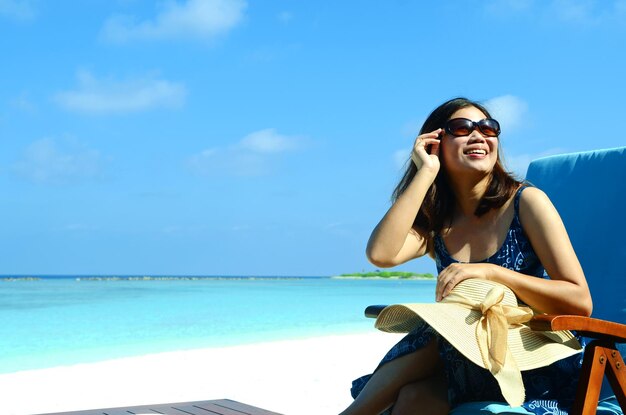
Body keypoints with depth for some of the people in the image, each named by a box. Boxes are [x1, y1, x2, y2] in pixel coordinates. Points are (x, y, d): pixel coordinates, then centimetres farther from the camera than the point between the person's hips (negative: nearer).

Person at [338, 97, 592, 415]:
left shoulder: (526, 201, -5)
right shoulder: (435, 225, 6)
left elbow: (580, 302, -12)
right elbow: (380, 255, -17)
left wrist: (491, 272, -24)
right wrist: (426, 171, -10)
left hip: (541, 369, -2)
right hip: (476, 369, 2)